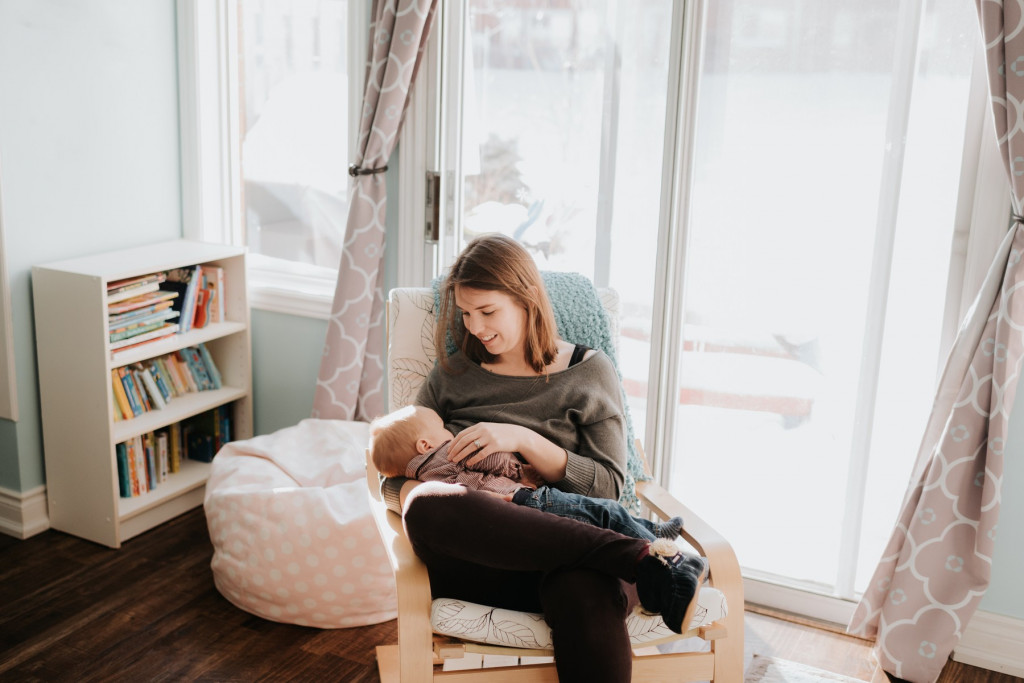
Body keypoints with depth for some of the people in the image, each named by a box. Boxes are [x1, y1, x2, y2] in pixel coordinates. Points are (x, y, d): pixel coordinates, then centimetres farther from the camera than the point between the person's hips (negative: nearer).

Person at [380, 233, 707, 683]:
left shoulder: (589, 372, 16)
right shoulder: (453, 376, 21)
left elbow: (609, 486, 6)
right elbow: (393, 479, 18)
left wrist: (524, 440, -8)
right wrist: (418, 499, -8)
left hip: (568, 552, -2)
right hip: (480, 564, 2)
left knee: (586, 595, -42)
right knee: (429, 505, -37)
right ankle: (643, 561, -37)